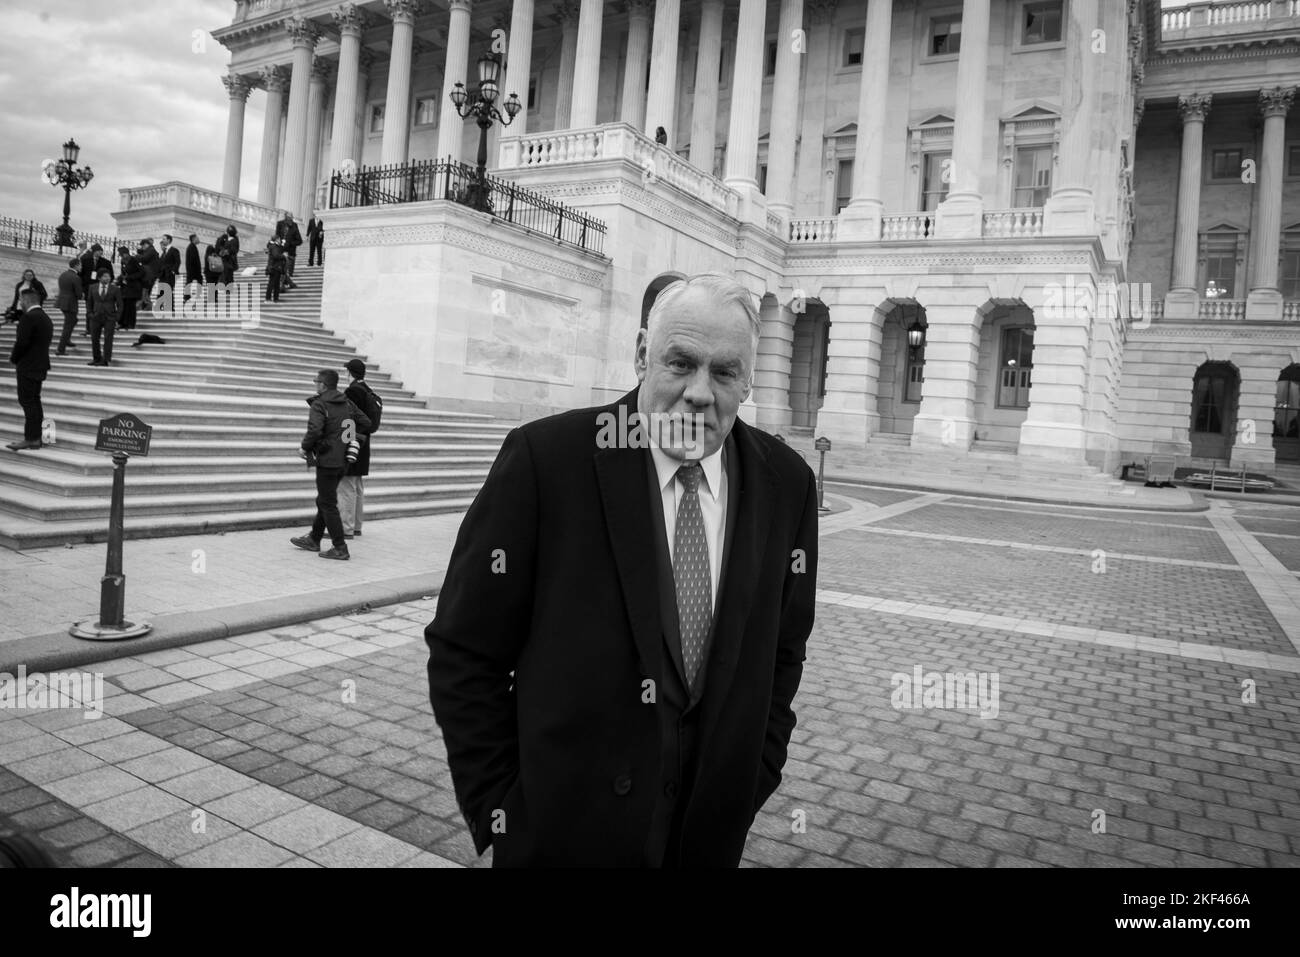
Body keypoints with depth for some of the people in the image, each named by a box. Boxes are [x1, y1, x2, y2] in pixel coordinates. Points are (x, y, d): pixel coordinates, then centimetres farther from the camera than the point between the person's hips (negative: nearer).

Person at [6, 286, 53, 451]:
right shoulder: (46, 318, 13)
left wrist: (14, 359, -5)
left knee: (27, 402, -5)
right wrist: (17, 357, 14)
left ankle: (31, 439, -4)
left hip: (28, 367, -9)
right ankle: (36, 436, 17)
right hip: (39, 366, 9)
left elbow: (22, 342, -21)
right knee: (34, 401, 13)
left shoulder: (28, 317, -16)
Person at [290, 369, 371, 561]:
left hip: (326, 461, -8)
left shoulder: (319, 405, -14)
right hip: (343, 460, 8)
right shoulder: (346, 403, 9)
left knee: (328, 504, -1)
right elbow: (366, 423, 12)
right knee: (323, 501, 21)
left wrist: (304, 447, -11)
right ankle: (314, 539, 33)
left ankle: (340, 548, 0)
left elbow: (314, 430, -27)